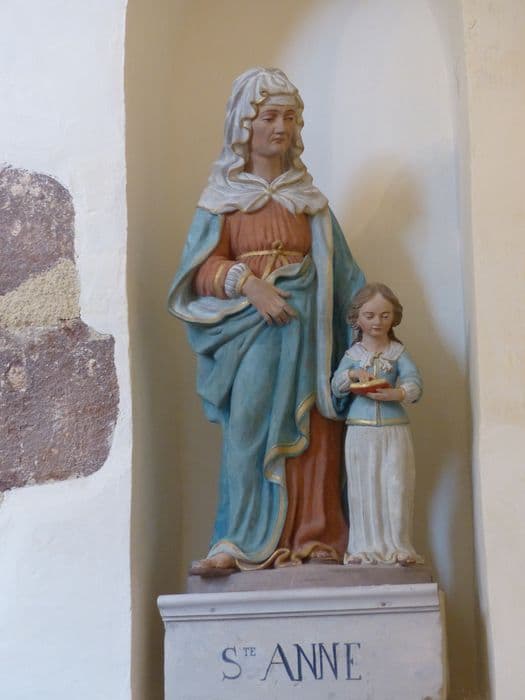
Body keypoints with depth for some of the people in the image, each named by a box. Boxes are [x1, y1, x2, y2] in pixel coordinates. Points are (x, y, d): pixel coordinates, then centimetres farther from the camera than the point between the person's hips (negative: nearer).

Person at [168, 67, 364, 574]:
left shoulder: (306, 194, 16)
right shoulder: (224, 193, 8)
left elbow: (338, 270, 13)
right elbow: (204, 266, -1)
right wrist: (247, 283, -18)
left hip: (306, 324, 3)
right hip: (249, 325, -3)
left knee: (310, 432, -1)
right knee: (250, 426, -11)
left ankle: (312, 537, 3)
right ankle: (243, 544, -9)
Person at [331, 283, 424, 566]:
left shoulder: (398, 352, 4)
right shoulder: (352, 354, 8)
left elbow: (414, 384, -9)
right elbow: (336, 386, 0)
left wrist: (395, 393, -28)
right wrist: (353, 375, -20)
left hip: (394, 429, -1)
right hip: (360, 431, 1)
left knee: (396, 487, -3)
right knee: (364, 489, 3)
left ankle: (397, 546, 4)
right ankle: (366, 546, 9)